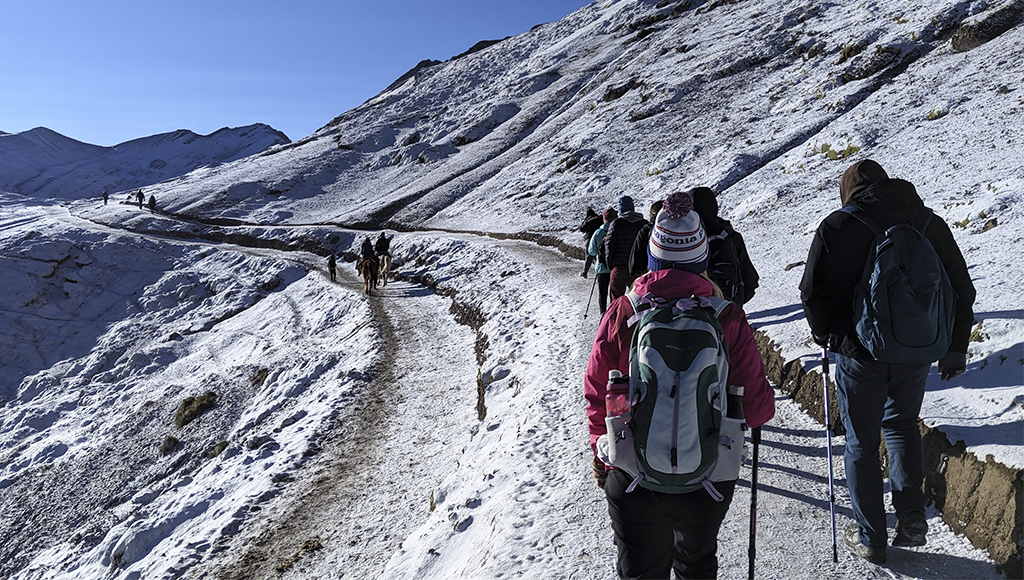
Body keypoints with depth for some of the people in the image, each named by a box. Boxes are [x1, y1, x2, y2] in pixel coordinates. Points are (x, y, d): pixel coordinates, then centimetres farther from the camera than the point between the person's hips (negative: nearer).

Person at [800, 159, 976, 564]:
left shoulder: (836, 227, -8)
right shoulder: (931, 224, 5)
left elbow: (812, 291, -10)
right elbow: (962, 291, 9)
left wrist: (826, 335, 8)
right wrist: (955, 349, 19)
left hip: (860, 354, -4)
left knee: (862, 443, 11)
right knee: (902, 424, 27)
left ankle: (870, 539, 20)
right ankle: (912, 516, 17)